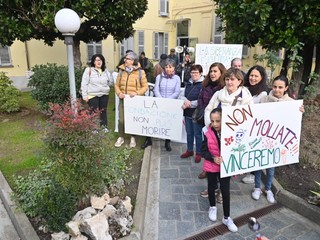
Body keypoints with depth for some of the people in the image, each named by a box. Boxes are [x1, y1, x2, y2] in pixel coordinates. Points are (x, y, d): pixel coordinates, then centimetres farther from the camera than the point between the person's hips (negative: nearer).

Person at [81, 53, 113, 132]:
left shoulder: (105, 71, 8)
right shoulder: (88, 70, -6)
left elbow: (111, 82, 15)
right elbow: (84, 84, -7)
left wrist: (105, 87, 2)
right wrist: (84, 95, -10)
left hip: (104, 95, 4)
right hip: (92, 95, -4)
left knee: (103, 111, 14)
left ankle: (104, 126, 28)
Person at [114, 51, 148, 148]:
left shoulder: (140, 72, -6)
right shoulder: (121, 71, 3)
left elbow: (145, 86, -3)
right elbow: (117, 85, 7)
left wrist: (137, 93, -18)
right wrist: (119, 93, -12)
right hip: (123, 100, 2)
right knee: (121, 120, 2)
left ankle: (132, 138, 29)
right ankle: (121, 137, 23)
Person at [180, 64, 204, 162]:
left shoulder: (203, 85, -11)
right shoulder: (189, 84, 12)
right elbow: (183, 96, 11)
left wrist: (189, 104, -14)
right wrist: (186, 101, -12)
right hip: (187, 113, 7)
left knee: (197, 134, 4)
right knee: (189, 133, 16)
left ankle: (198, 153, 19)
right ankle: (189, 150, 32)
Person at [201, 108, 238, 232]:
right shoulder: (207, 132, -20)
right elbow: (203, 151, -12)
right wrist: (213, 158, -27)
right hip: (211, 166, 0)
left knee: (225, 191, 7)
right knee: (211, 187, 20)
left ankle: (226, 218, 27)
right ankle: (212, 207, 48)